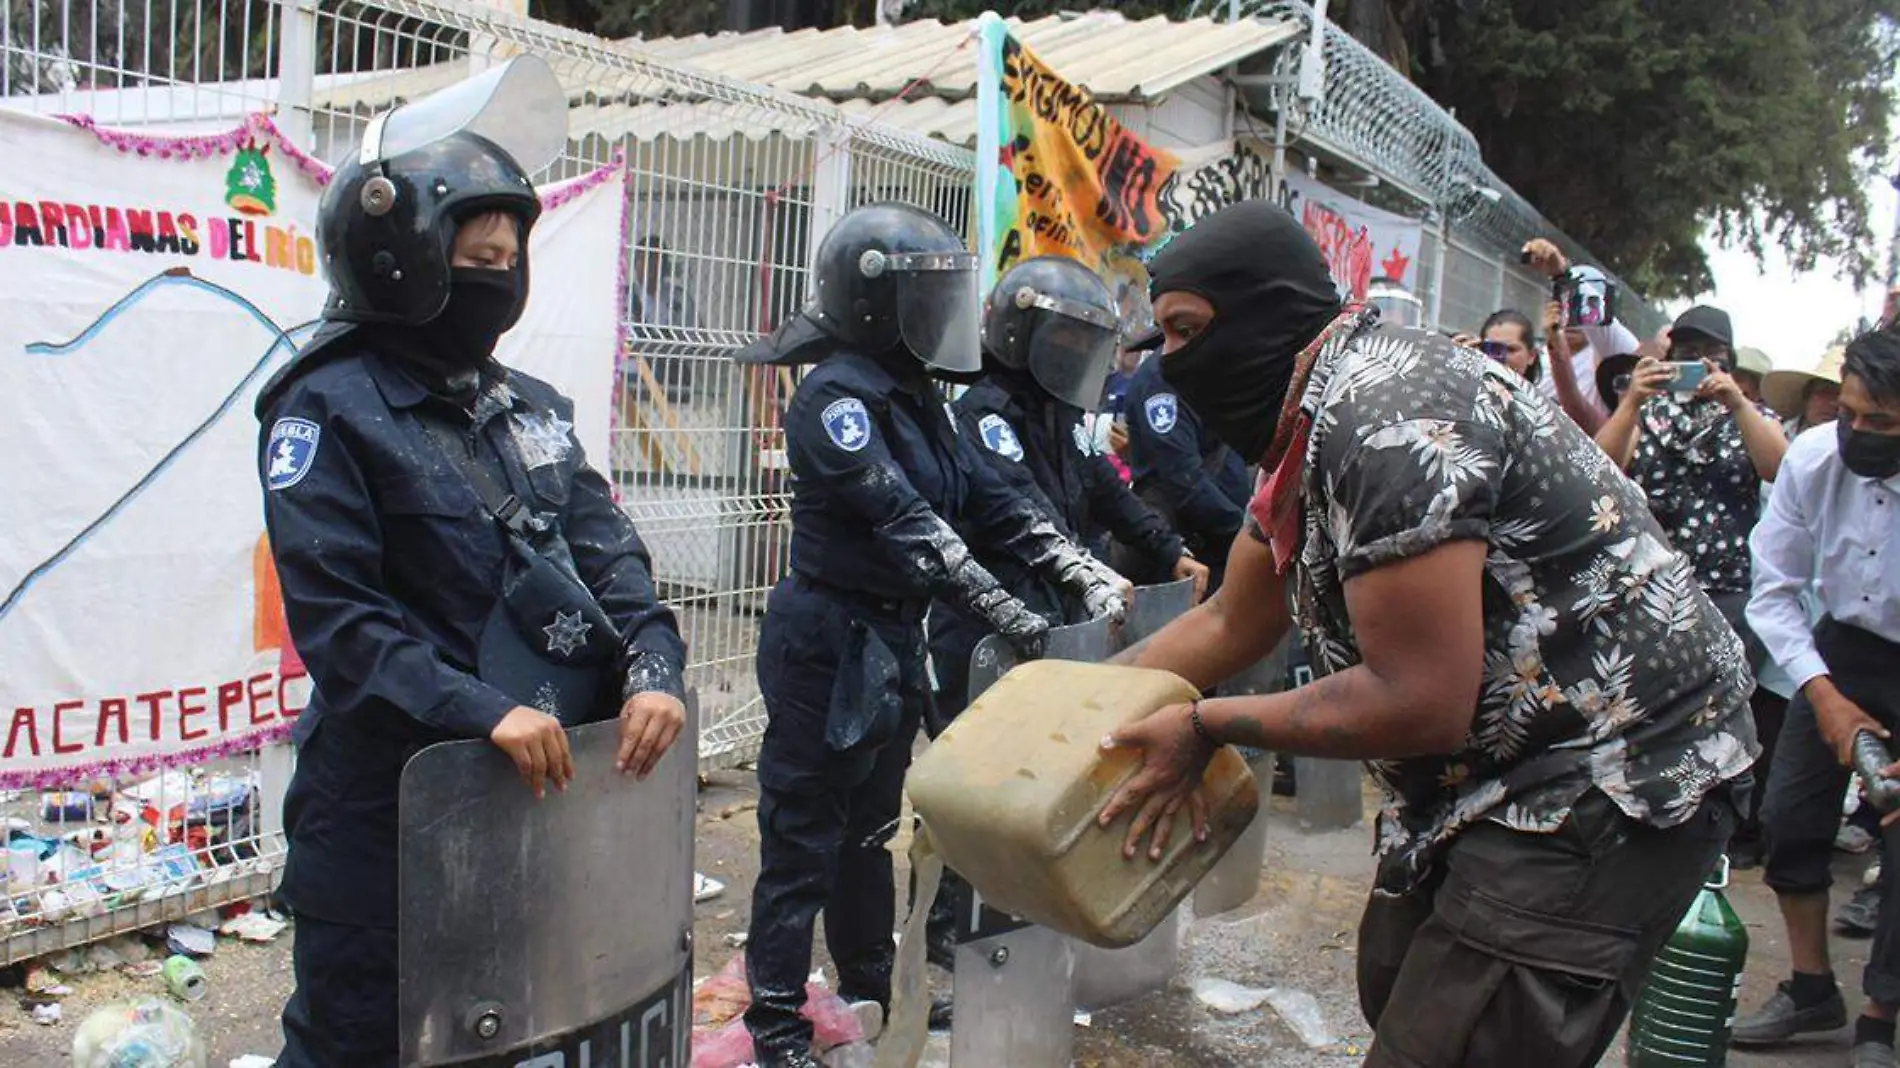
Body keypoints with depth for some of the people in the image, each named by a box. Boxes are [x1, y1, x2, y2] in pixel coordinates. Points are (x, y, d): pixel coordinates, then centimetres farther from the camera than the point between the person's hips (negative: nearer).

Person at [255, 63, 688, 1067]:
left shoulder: (532, 406, 10)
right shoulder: (328, 407, -10)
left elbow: (607, 552, 5)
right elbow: (337, 615, -18)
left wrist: (653, 667, -12)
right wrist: (480, 709, -27)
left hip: (546, 785, 7)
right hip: (390, 807, -6)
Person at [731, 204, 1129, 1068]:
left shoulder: (915, 398, 10)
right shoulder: (836, 395, -17)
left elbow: (990, 503, 6)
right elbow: (904, 524, -25)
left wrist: (1084, 573, -4)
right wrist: (1006, 616, -28)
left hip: (893, 639, 9)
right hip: (828, 640, -9)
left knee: (868, 831, 20)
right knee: (804, 841, 2)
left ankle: (871, 991, 34)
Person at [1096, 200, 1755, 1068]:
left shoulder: (1387, 414, -24)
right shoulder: (1309, 424, 8)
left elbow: (1421, 701, -27)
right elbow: (1229, 625, 17)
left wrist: (1207, 728, -15)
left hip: (1608, 780, -11)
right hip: (1502, 769, 11)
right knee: (1394, 993, 21)